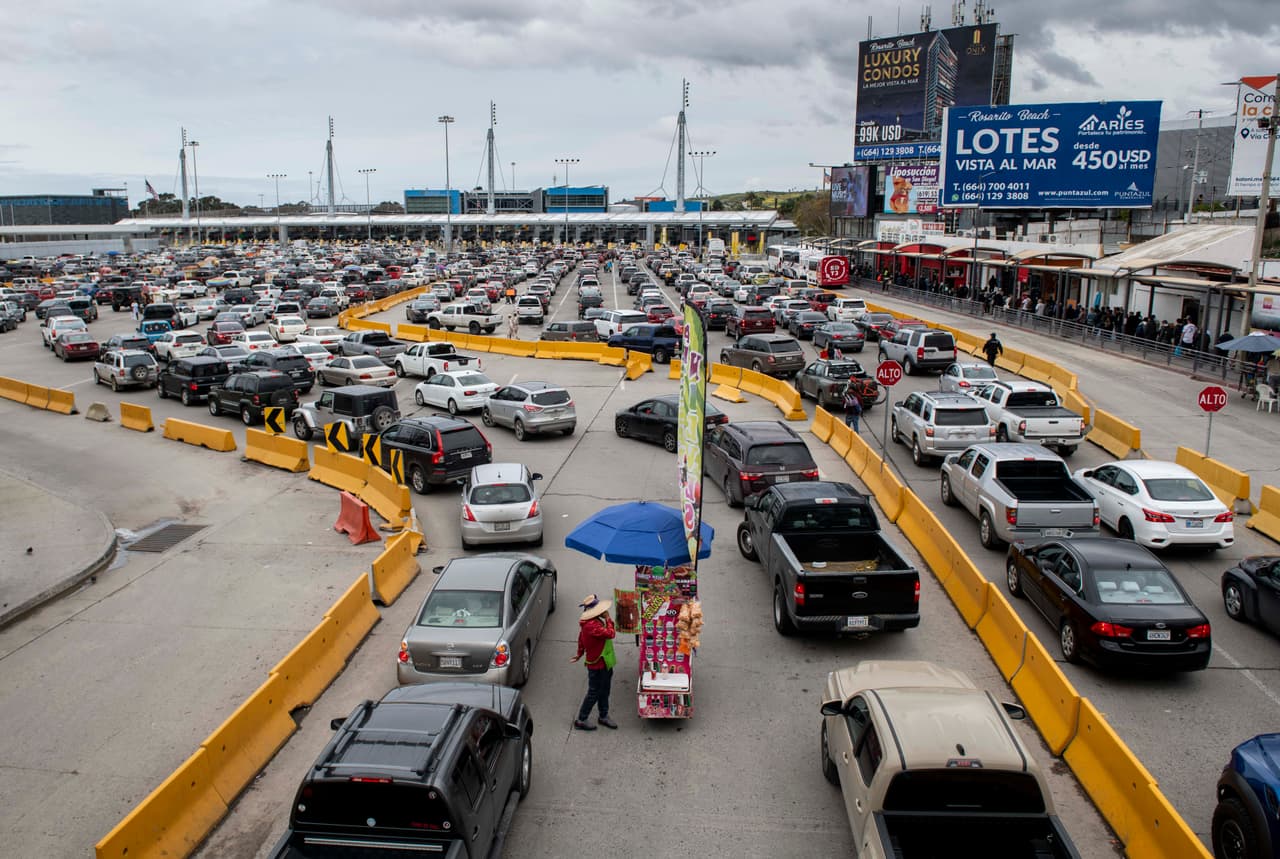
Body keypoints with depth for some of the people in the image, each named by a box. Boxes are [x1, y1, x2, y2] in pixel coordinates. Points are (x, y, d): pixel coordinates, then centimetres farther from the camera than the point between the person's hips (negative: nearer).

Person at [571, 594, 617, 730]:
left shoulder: (593, 622, 4)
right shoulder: (591, 625, -30)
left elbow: (581, 638, 17)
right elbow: (610, 633, -34)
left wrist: (580, 654, 29)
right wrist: (608, 619, -22)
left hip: (605, 663, 10)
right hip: (597, 664, -10)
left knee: (604, 691, 21)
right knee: (594, 693, 3)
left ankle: (604, 716, 36)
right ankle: (581, 720, 16)